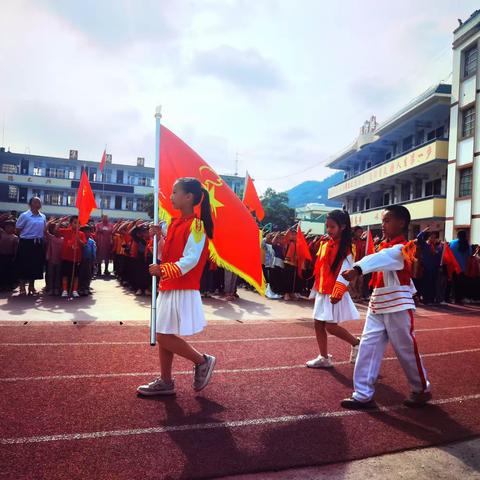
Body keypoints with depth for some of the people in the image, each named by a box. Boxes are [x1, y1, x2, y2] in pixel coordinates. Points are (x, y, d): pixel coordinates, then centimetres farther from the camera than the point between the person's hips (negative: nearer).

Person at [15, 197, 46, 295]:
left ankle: (31, 286, 23)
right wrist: (27, 234, -6)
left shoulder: (43, 217, 9)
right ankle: (22, 287, 13)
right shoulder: (24, 215, -6)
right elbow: (18, 229, -3)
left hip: (39, 243, 5)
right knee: (24, 265, 1)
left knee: (36, 265, 10)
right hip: (26, 243, -5)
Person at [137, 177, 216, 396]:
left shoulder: (196, 225, -15)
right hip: (168, 288, 9)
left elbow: (190, 260, -21)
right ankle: (165, 382, 26)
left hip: (182, 291, -9)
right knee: (163, 336, 13)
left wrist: (163, 270, -25)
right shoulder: (176, 223, 13)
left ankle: (203, 361, 14)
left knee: (165, 337, -5)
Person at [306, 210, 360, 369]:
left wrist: (337, 292, -27)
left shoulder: (345, 248, -11)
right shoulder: (324, 244, 9)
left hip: (334, 293, -7)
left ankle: (356, 343, 17)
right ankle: (324, 358, 20)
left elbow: (345, 271, -20)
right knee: (318, 324, 8)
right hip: (322, 291, 8)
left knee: (331, 326, -6)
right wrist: (317, 287, 15)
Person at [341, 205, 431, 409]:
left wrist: (357, 269, -54)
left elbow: (380, 259, -38)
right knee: (368, 347, 2)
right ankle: (363, 394, 7)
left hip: (398, 308, -7)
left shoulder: (400, 248, -18)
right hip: (377, 306, 8)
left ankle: (422, 390, 31)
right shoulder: (384, 246, 12)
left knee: (406, 350, 8)